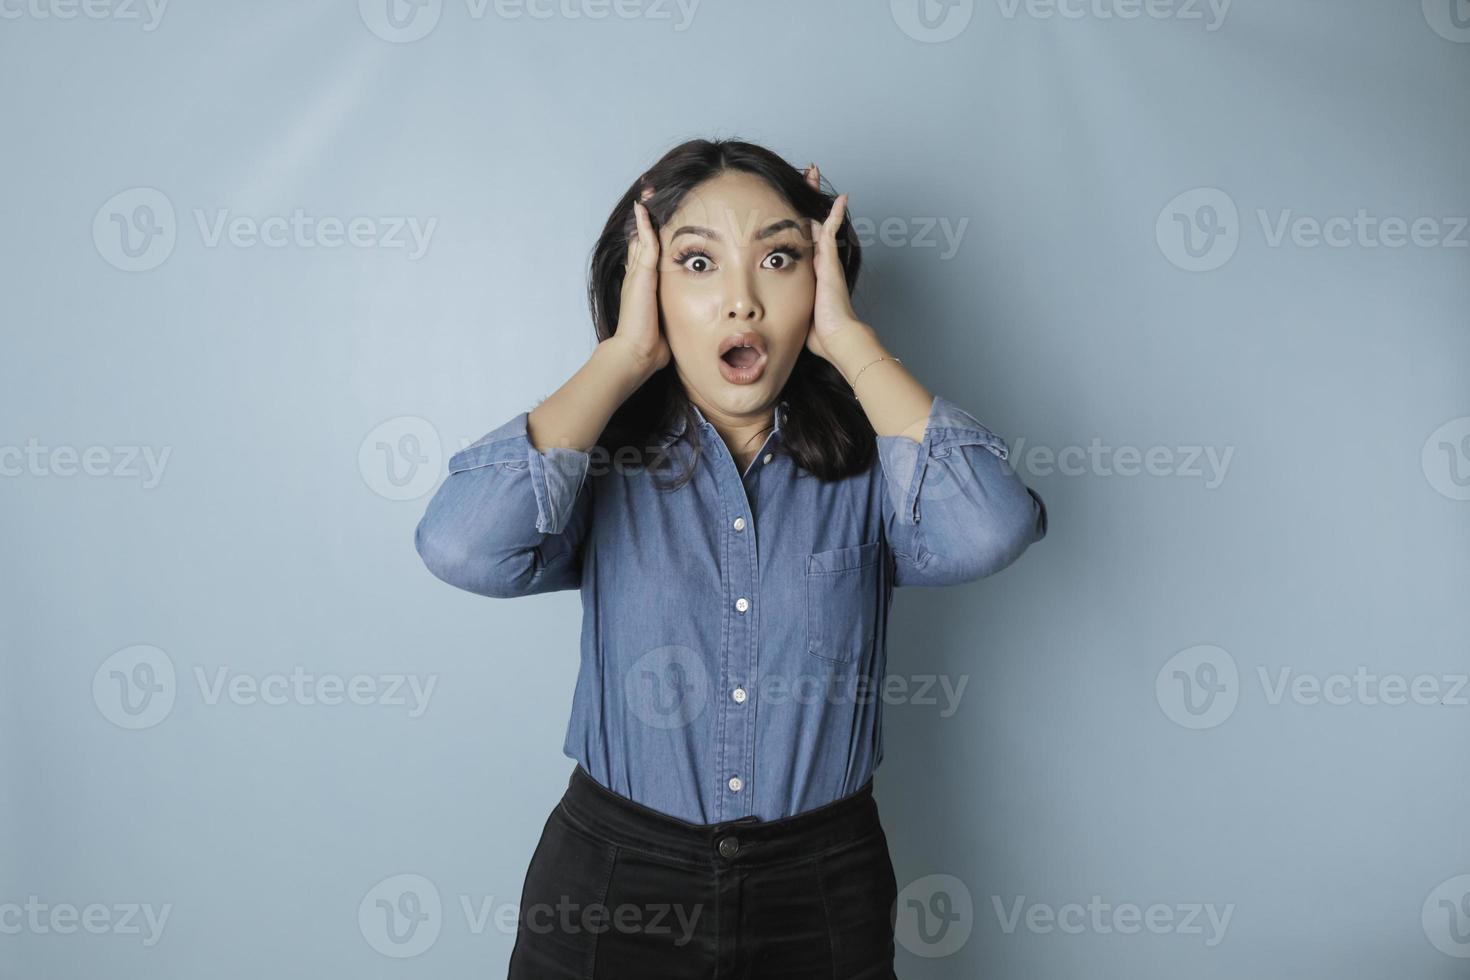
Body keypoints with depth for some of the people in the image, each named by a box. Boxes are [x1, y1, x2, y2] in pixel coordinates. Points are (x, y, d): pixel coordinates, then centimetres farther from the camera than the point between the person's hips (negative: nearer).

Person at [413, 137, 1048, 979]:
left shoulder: (866, 467, -5)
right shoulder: (603, 464, -7)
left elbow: (989, 529, -26)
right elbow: (462, 546, -27)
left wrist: (849, 339, -16)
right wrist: (625, 355, -17)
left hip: (825, 891, 1)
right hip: (610, 879, 0)